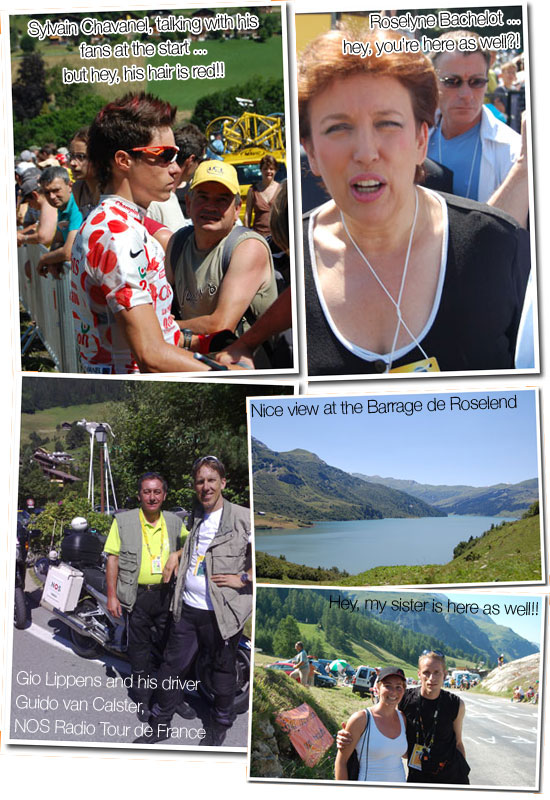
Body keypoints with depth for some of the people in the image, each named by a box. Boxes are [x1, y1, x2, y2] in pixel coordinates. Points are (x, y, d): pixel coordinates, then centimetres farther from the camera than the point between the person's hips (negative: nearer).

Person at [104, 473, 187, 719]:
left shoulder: (175, 522, 5)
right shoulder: (123, 521, -2)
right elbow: (112, 558, -2)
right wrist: (111, 595, -6)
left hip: (167, 594, 2)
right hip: (137, 595, -2)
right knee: (139, 649, 8)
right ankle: (143, 699, 25)